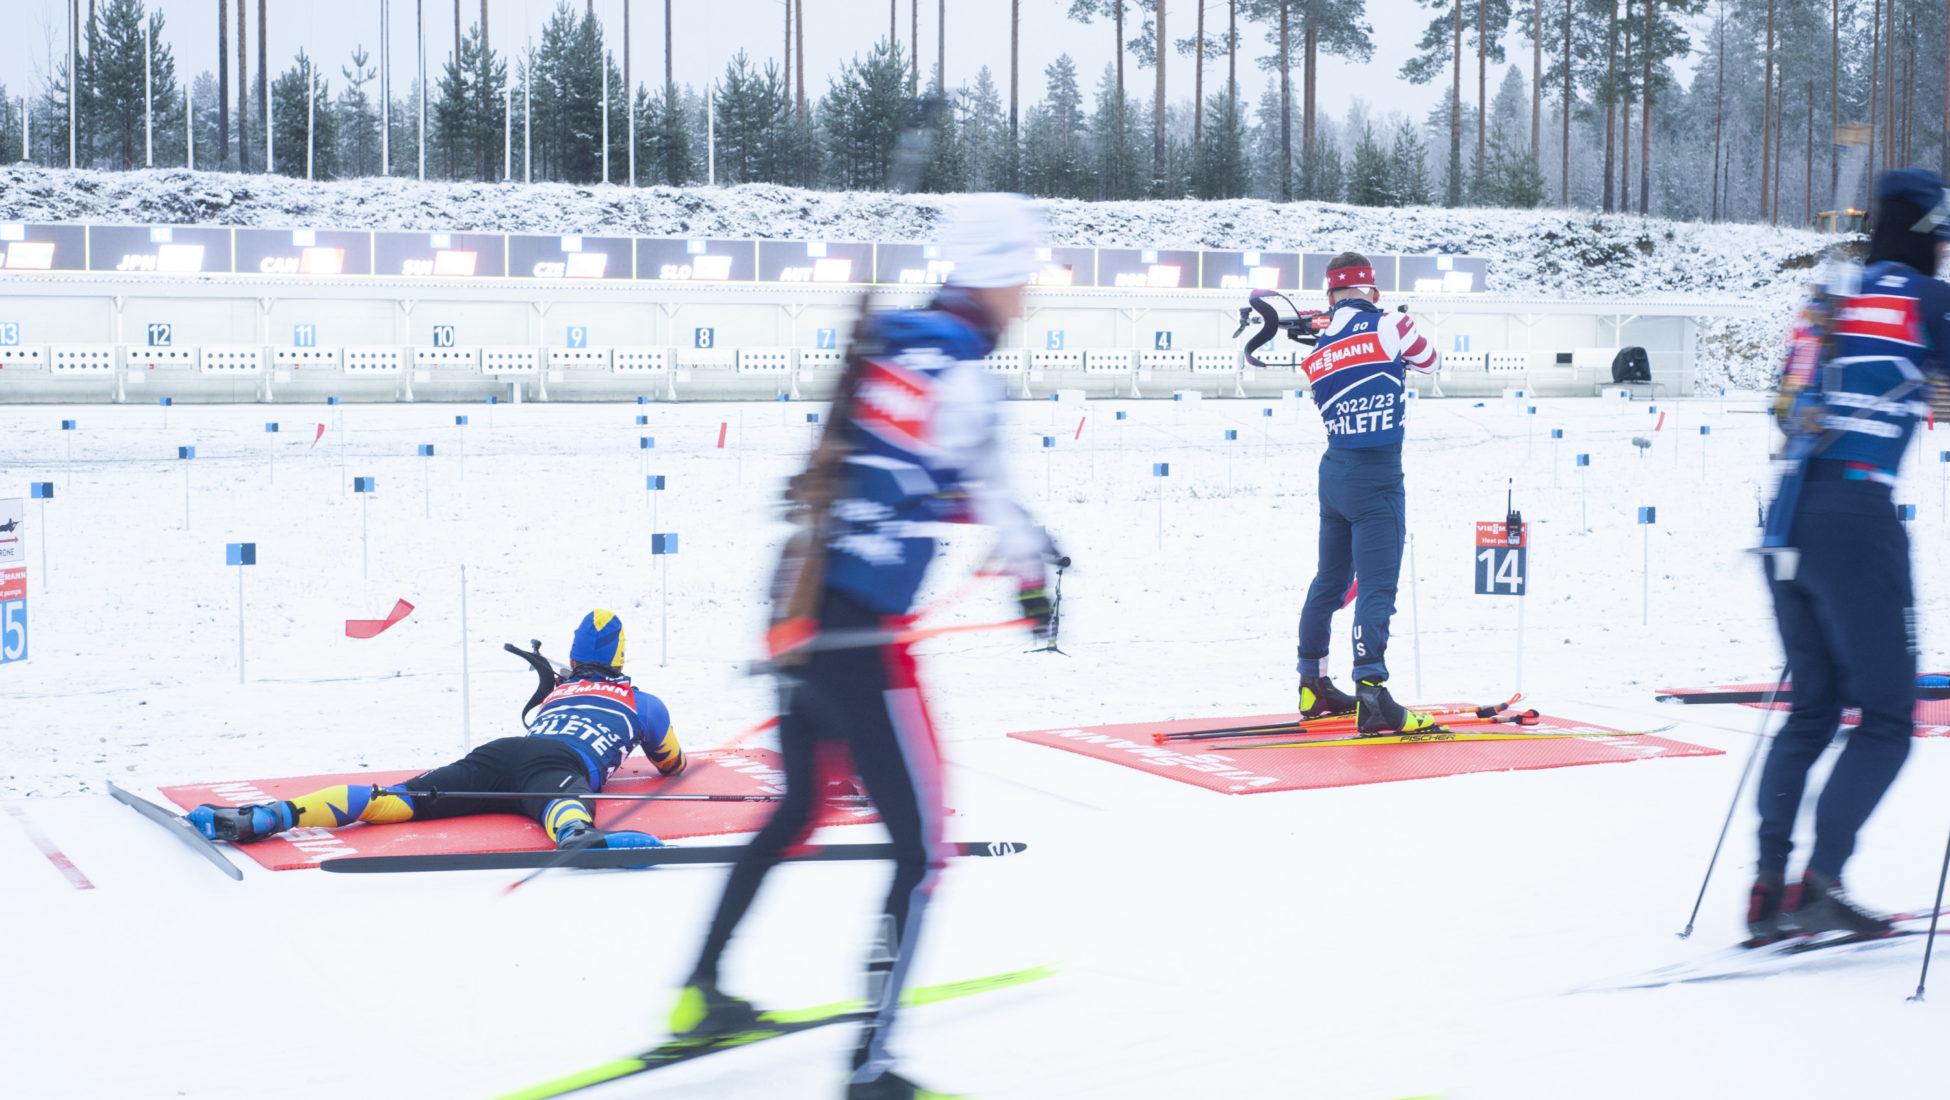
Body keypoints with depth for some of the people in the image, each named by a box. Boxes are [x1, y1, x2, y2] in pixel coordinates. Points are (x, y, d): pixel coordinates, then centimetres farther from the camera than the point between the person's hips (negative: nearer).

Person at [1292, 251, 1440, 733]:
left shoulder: (1317, 352, 7)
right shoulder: (1390, 327, -7)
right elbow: (1428, 359, 10)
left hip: (1333, 472, 6)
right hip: (1376, 477, -6)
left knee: (1329, 580, 18)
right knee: (1377, 588, -10)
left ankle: (1313, 684, 27)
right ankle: (1370, 692, -22)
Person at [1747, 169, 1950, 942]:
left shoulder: (1828, 306, 19)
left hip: (1789, 517, 7)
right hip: (1856, 516, -7)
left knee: (1813, 708, 16)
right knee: (1887, 719, 1)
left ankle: (1769, 886, 8)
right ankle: (1820, 884, -10)